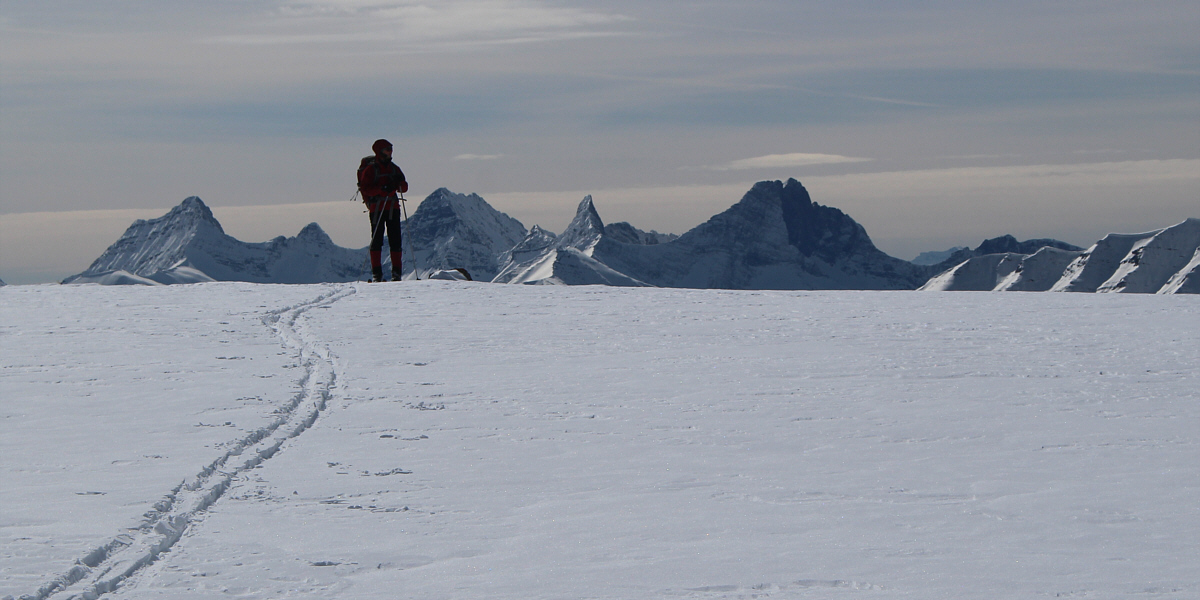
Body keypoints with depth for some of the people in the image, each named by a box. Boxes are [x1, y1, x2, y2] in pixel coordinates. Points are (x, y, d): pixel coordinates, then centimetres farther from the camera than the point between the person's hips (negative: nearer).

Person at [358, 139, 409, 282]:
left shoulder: (393, 168, 15)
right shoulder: (370, 169, 0)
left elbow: (404, 188, 15)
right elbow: (365, 188, -11)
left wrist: (399, 183, -8)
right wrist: (383, 189, -22)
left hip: (393, 207, 4)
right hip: (376, 208, -4)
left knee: (395, 239, -1)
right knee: (377, 239, -5)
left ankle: (396, 273, 3)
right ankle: (376, 273, -3)